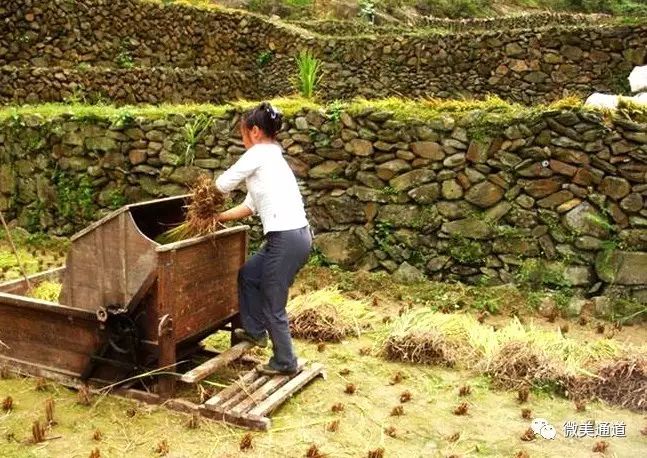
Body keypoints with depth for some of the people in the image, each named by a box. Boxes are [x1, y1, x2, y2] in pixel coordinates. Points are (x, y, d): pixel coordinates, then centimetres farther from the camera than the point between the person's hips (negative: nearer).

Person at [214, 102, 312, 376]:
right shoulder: (272, 156, 21)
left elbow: (223, 185, -4)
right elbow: (250, 206, 23)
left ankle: (285, 362, 22)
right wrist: (218, 218, 24)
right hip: (295, 235, 9)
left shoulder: (259, 154, -7)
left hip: (286, 238, -9)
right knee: (248, 275, 25)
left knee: (273, 305, 6)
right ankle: (255, 330, 38)